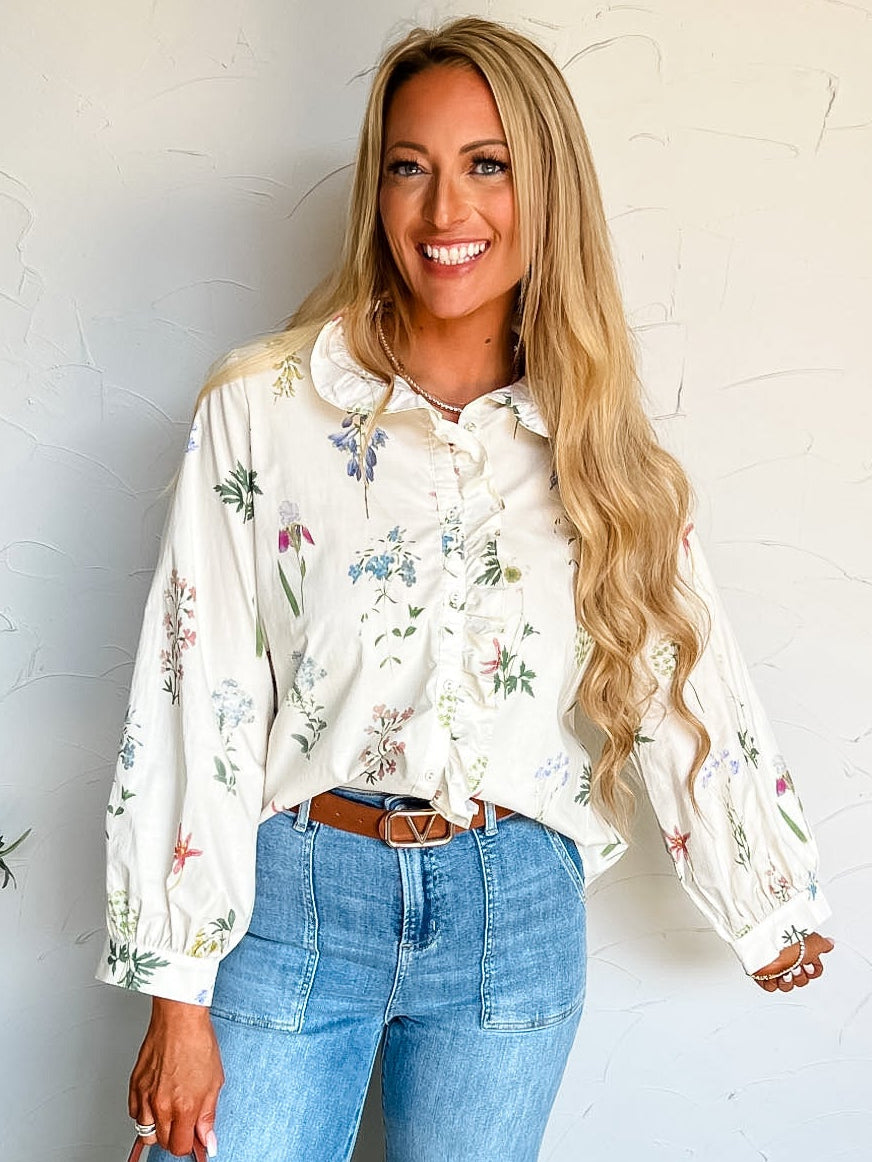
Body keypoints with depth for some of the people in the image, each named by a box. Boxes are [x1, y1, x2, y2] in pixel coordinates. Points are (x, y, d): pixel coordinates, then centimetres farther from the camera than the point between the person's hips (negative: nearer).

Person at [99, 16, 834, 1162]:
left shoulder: (597, 444, 1)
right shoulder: (262, 407, -6)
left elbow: (686, 685, 8)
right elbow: (194, 699, -7)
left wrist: (774, 908, 17)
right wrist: (179, 1000, -8)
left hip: (516, 917, 2)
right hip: (291, 895, -2)